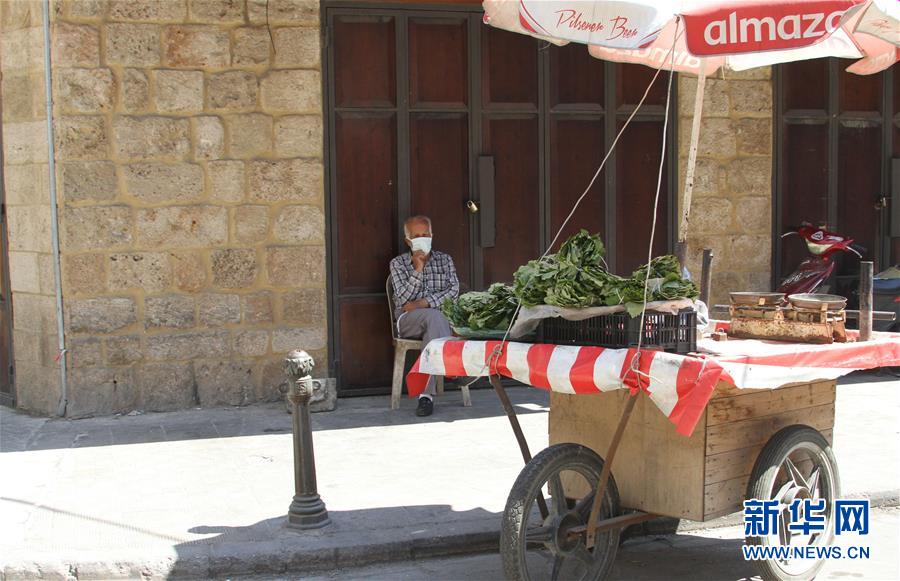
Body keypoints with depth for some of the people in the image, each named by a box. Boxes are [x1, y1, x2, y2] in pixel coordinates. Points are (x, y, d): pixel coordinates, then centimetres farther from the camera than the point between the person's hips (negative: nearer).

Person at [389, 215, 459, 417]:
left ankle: (427, 395, -47)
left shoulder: (444, 259, 18)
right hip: (408, 320, -1)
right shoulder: (398, 264, 12)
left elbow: (454, 290, 1)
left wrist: (425, 303, -12)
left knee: (432, 327, -38)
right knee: (433, 316, -37)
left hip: (441, 318, 1)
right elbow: (404, 298, -2)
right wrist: (418, 269, -12)